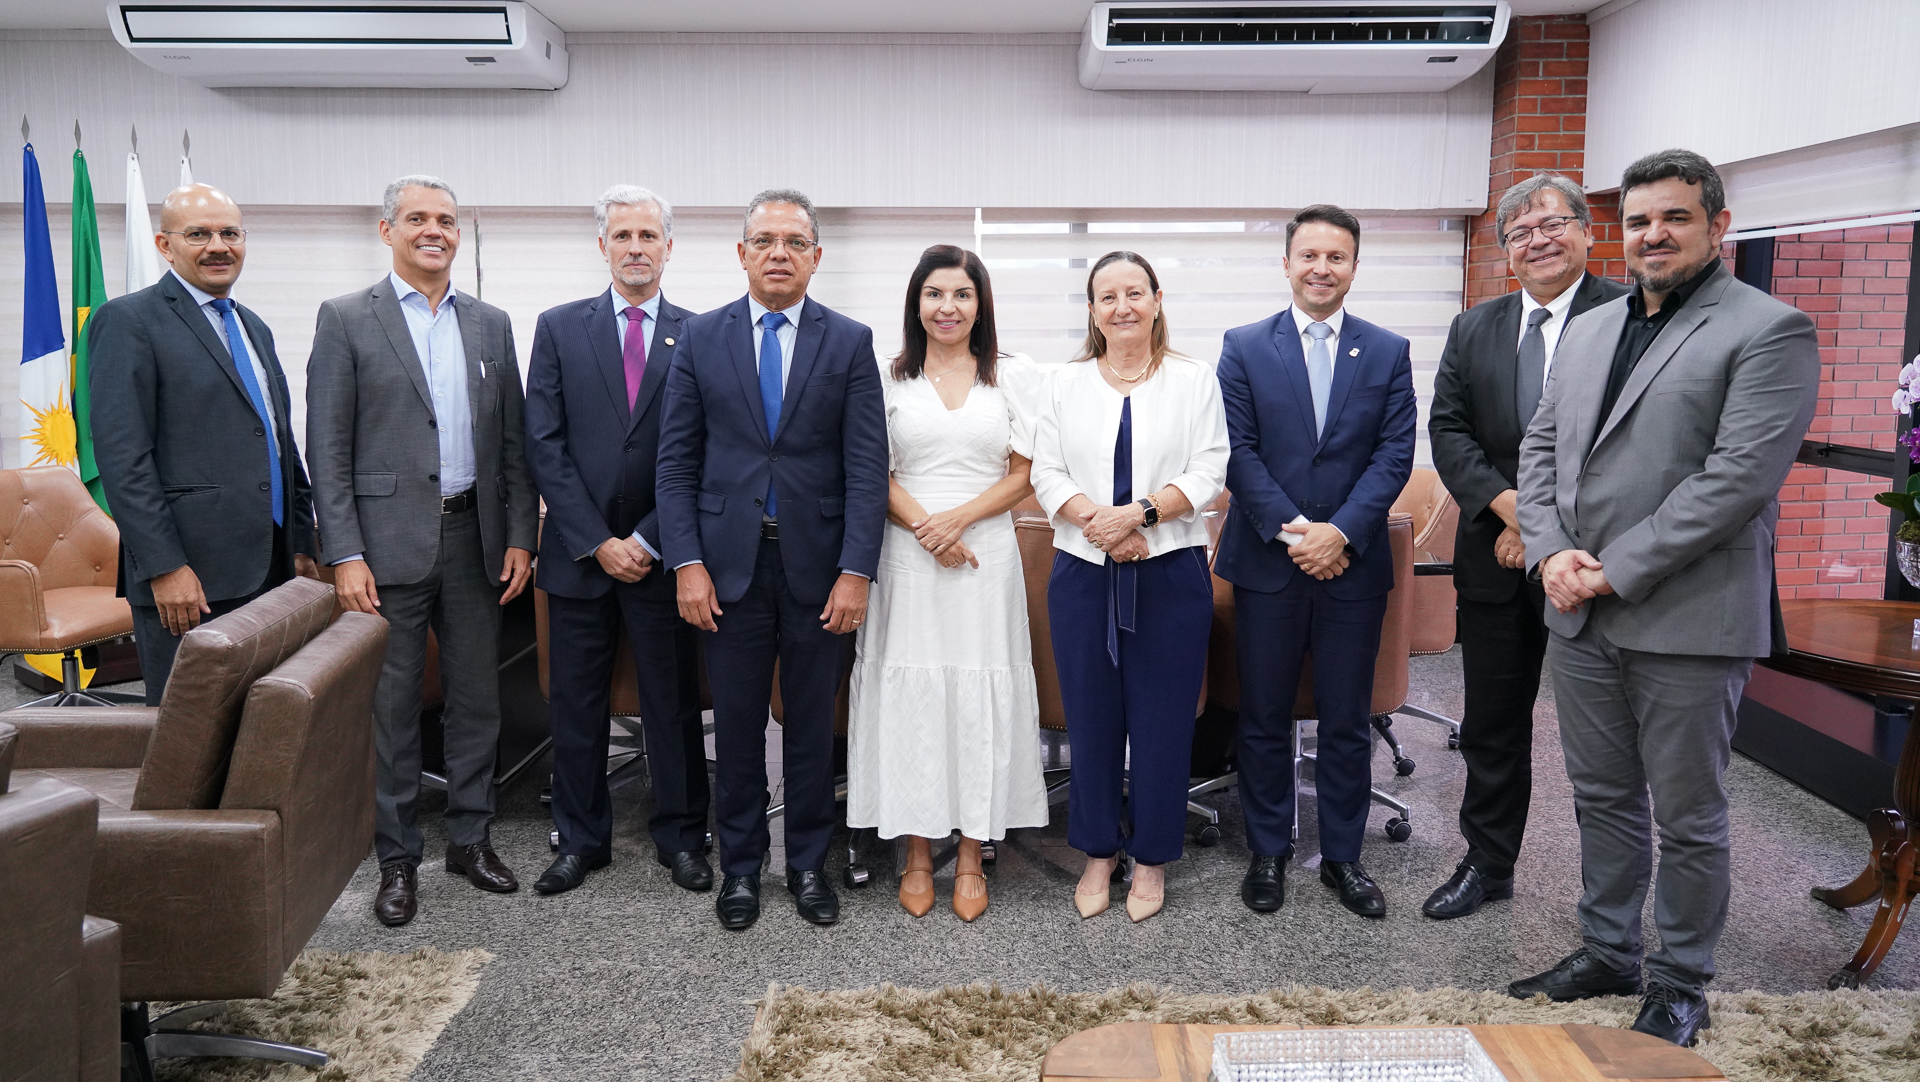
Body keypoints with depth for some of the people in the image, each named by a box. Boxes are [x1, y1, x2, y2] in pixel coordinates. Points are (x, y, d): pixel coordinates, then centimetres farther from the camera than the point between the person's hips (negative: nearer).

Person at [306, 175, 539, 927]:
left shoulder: (490, 324, 11)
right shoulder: (346, 320, -1)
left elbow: (512, 441, 11)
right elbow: (327, 448, -5)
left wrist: (520, 535, 3)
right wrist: (345, 555, -12)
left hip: (474, 538, 4)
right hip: (389, 541, -4)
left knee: (477, 696, 11)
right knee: (391, 705, 4)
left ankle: (470, 838, 26)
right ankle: (397, 858, 17)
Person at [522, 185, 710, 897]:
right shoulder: (559, 329, 4)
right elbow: (544, 446, -2)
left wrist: (647, 541, -9)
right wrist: (597, 542, -9)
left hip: (661, 555, -1)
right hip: (578, 554, 1)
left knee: (674, 704, 8)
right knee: (575, 706, 9)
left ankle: (680, 837, 23)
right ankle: (582, 840, 24)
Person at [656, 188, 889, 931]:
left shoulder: (850, 342, 2)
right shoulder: (701, 338, 4)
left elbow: (866, 466, -3)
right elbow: (677, 460, 3)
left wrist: (856, 571, -11)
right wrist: (687, 563, -6)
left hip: (818, 566, 0)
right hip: (730, 563, 1)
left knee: (812, 725, 10)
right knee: (736, 726, 9)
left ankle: (808, 864, 25)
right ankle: (740, 866, 25)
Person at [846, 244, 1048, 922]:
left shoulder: (1014, 375, 6)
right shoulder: (891, 377, 6)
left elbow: (1024, 475, 3)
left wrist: (958, 517, -11)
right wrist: (923, 526, -11)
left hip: (987, 553, 0)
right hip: (909, 555, 0)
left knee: (980, 696, 2)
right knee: (910, 694, 2)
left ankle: (971, 858, 15)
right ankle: (918, 855, 16)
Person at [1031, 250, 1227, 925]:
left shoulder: (1194, 382, 4)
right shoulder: (1068, 385, 10)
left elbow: (1207, 475, -3)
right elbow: (1046, 474, 4)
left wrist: (1139, 513, -17)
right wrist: (1097, 521, -13)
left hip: (1170, 574, -1)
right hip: (1083, 574, 2)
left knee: (1162, 718, 4)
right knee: (1091, 717, 7)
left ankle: (1152, 858, 19)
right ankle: (1098, 851, 23)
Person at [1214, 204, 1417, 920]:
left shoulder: (1388, 352, 5)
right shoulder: (1244, 348, 2)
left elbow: (1394, 453, -2)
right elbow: (1238, 450, -5)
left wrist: (1341, 531, -14)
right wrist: (1291, 529, -14)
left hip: (1353, 565, 1)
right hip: (1267, 563, -1)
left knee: (1347, 721, 9)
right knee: (1264, 718, 8)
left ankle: (1342, 855, 25)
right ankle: (1268, 852, 24)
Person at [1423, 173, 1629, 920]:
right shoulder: (1473, 330, 9)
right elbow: (1449, 431, 2)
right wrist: (1508, 505, -13)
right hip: (1496, 563, 4)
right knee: (1492, 727, 15)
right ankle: (1487, 865, 32)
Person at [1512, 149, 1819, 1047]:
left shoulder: (1770, 331, -7)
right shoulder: (1588, 330, 14)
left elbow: (1739, 476, -16)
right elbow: (1541, 448, 12)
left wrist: (1615, 569, -17)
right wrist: (1551, 552, -5)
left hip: (1686, 621, -6)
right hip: (1579, 614, 6)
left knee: (1688, 819, 8)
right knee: (1603, 799, 17)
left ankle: (1680, 986, 25)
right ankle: (1606, 953, 33)